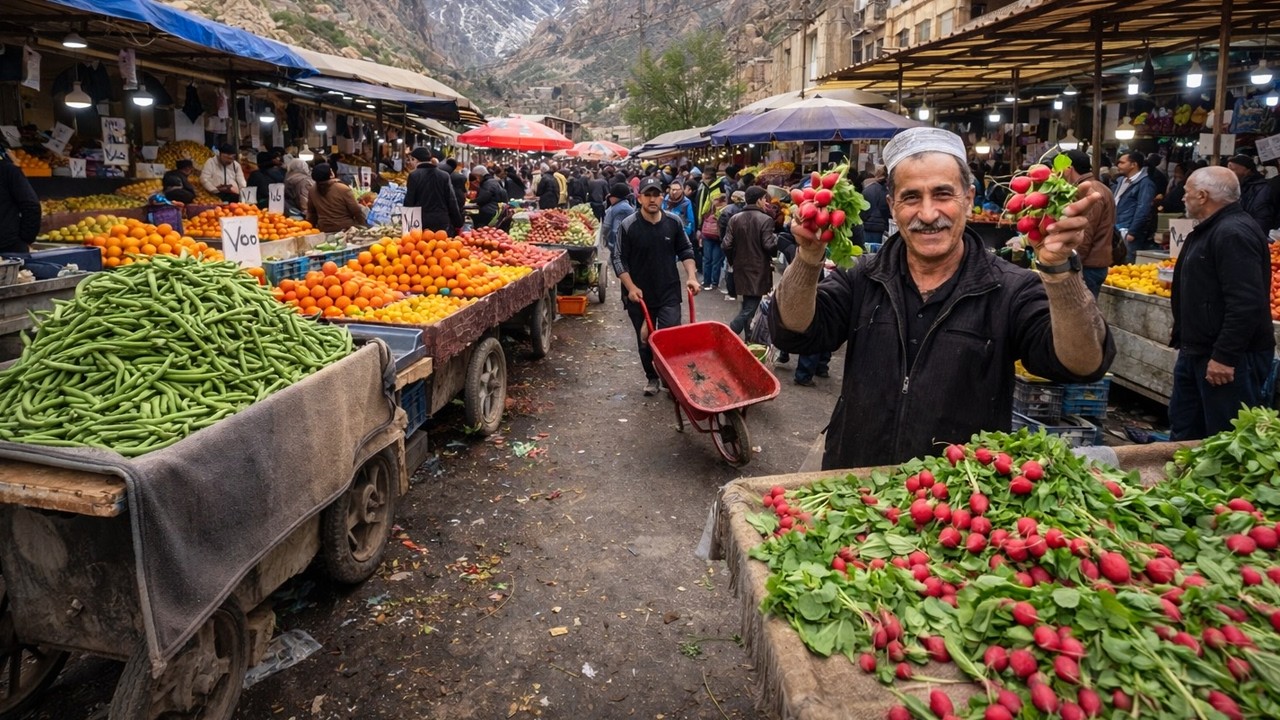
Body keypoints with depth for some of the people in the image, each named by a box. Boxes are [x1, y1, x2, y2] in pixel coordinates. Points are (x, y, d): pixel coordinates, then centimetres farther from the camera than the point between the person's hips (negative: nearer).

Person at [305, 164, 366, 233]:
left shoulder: (312, 190, 2)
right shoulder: (343, 189, -13)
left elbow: (311, 212, 13)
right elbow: (356, 211, -10)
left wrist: (313, 227, 25)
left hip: (323, 230, 5)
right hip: (345, 229, -4)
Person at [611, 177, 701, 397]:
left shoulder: (673, 222, -1)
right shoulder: (628, 226, -9)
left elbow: (685, 250, 10)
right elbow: (619, 260, -6)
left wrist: (691, 276, -2)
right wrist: (631, 287, -15)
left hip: (669, 293, 1)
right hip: (639, 295, -1)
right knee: (645, 340, 11)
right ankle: (651, 378, 30)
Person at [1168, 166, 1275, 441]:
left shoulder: (1234, 233, -19)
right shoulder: (1210, 230, 15)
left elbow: (1246, 303, -27)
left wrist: (1225, 356, -27)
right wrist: (1182, 334, 25)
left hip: (1230, 359, -11)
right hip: (1197, 352, 11)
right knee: (1183, 429, 19)